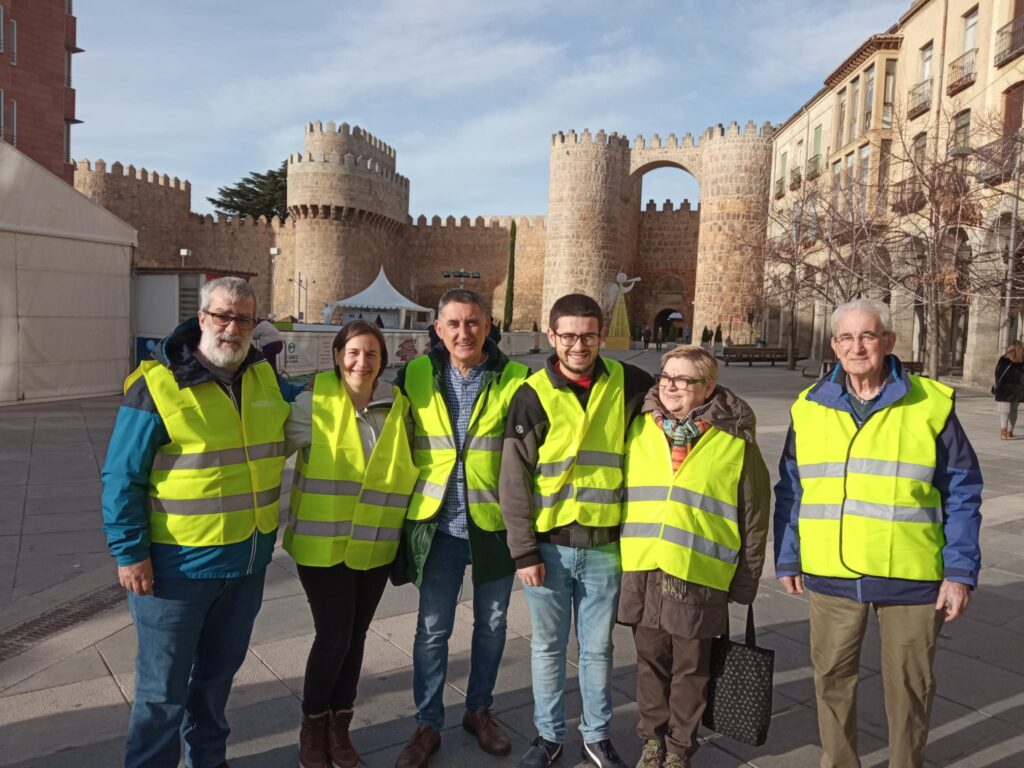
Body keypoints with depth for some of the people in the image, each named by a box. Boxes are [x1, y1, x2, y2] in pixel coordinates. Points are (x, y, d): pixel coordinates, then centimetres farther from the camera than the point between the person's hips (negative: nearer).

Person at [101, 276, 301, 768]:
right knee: (163, 688, 8)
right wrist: (130, 553, -14)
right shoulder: (157, 384, -15)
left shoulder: (265, 377, 3)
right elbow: (122, 478, -12)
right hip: (177, 565, -5)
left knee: (219, 672, 23)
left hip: (248, 562, 6)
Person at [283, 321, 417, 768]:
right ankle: (313, 725, 25)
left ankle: (339, 725, 33)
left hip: (375, 546, 3)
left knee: (355, 635, 14)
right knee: (333, 636, -1)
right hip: (322, 543, -3)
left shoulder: (398, 406, -1)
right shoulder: (314, 403, -12)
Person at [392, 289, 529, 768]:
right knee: (432, 629, 9)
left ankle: (479, 710, 38)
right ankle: (427, 725, 28)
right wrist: (408, 503, 7)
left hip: (494, 522, 0)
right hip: (439, 523, 0)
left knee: (492, 624, 15)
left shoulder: (515, 380, -7)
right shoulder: (416, 375, -1)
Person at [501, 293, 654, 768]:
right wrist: (524, 550, -10)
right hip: (549, 545, -1)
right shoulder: (533, 394, -7)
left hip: (604, 545, 1)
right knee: (548, 646, 13)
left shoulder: (626, 383, -1)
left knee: (598, 647, 15)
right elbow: (514, 481, -7)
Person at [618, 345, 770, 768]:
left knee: (690, 667, 12)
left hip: (699, 577, -2)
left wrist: (745, 582, 1)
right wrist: (621, 554, 9)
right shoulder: (639, 430, 3)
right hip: (642, 571, 3)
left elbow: (754, 517, 0)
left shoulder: (736, 443, -5)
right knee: (651, 661, 16)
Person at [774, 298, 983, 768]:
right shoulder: (809, 408, 1)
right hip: (831, 575, 2)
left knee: (909, 685, 14)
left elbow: (962, 494, -2)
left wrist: (961, 571, -6)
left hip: (911, 578, -2)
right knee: (832, 679, 15)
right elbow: (790, 490, 6)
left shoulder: (932, 405, -5)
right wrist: (787, 559, 5)